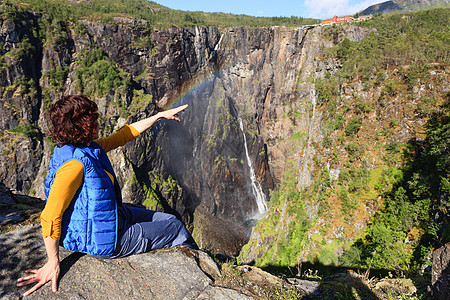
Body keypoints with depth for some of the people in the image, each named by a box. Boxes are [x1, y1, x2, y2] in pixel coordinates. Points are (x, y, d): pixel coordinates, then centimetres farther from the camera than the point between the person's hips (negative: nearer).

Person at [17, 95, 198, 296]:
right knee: (175, 228, 5)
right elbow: (50, 217, -29)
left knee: (168, 219, 17)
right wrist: (53, 263, -22)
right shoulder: (74, 163, -30)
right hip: (103, 241, -9)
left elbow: (123, 135, 9)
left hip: (111, 215, 9)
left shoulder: (88, 148, -1)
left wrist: (160, 115, 13)